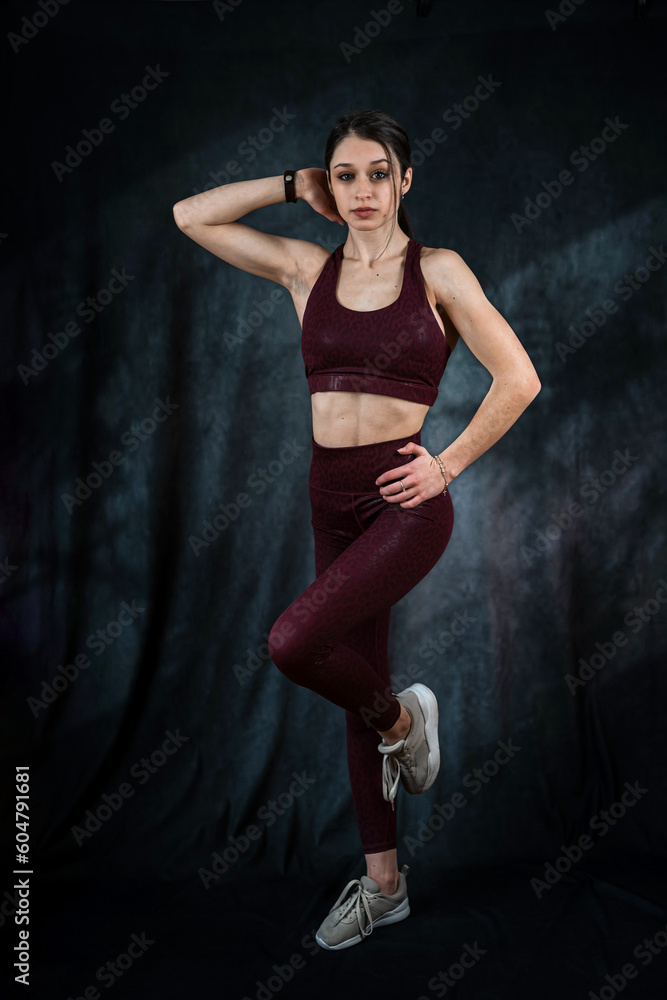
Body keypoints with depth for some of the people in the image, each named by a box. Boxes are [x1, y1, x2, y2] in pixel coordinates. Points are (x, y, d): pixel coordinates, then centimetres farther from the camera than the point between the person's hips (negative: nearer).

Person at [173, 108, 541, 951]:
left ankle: (402, 718, 10)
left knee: (292, 643, -24)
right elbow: (190, 215, 10)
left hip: (407, 501, -4)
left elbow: (518, 378, -2)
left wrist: (450, 463, -7)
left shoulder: (437, 271, -2)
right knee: (357, 682, 12)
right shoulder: (306, 268, 6)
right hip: (334, 501, 5)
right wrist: (294, 186, 7)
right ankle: (383, 882, 29)